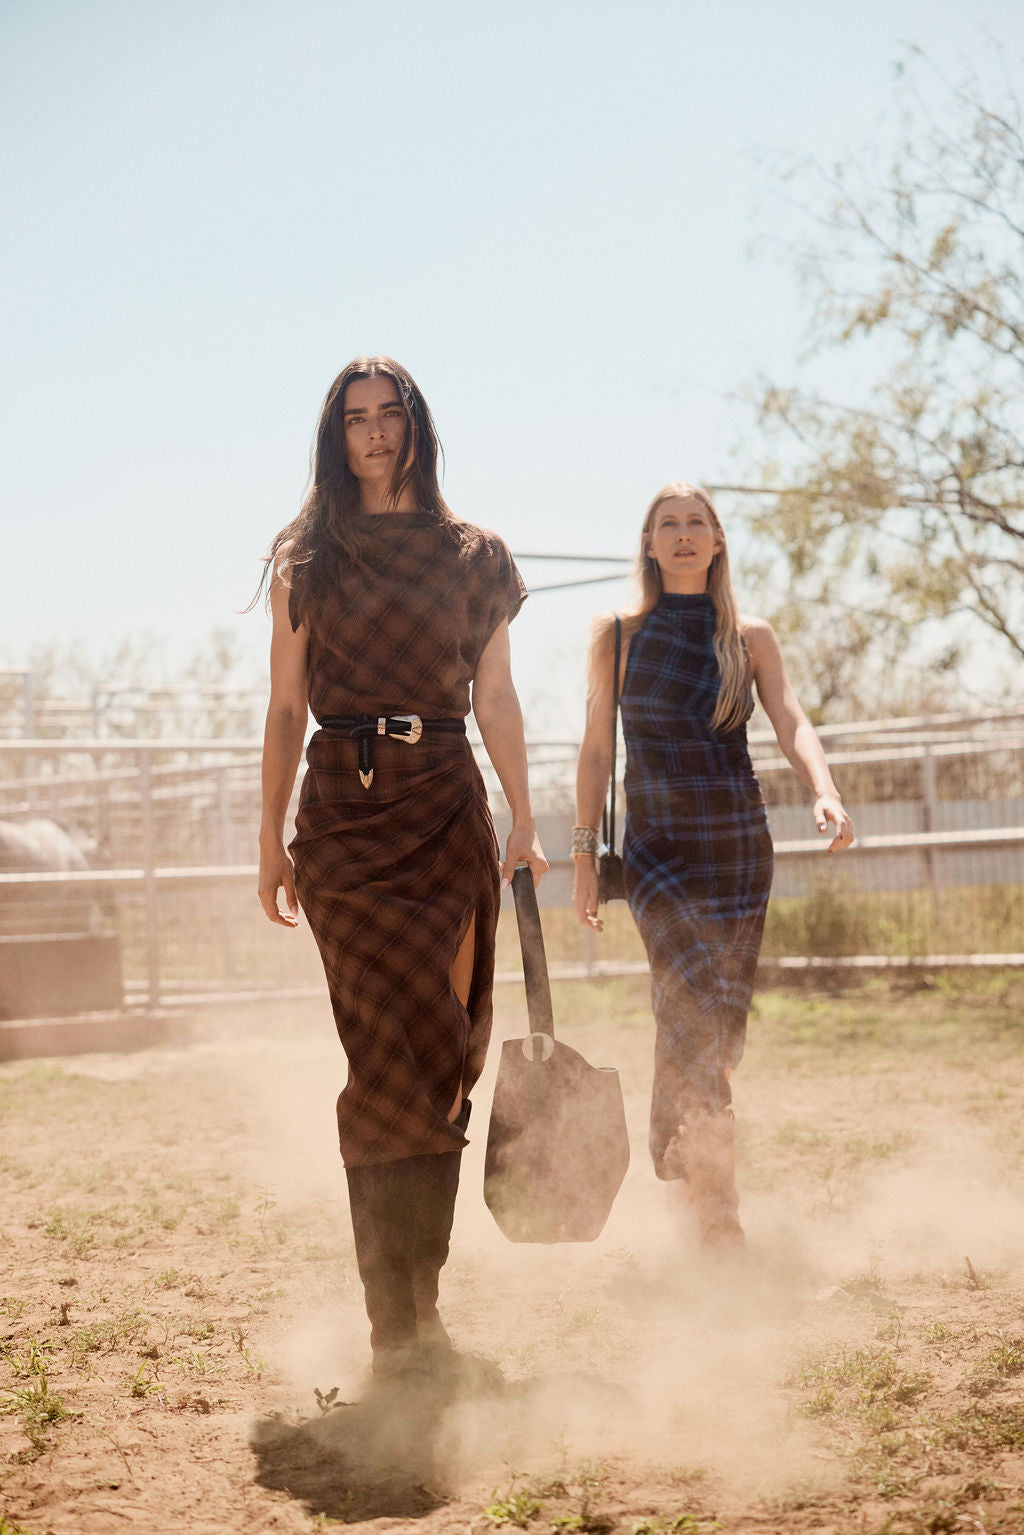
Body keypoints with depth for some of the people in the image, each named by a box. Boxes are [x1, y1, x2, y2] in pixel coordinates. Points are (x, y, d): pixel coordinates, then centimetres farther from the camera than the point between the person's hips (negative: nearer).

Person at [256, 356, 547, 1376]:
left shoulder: (473, 556, 12)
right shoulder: (308, 558, 10)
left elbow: (496, 699, 11)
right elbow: (286, 706, 8)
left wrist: (524, 827, 3)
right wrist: (272, 841, 3)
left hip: (447, 808, 2)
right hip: (345, 811, -2)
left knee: (439, 1058, -1)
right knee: (399, 1054, -10)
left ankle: (412, 1301, 10)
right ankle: (400, 1315, -6)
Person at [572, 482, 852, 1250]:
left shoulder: (751, 637, 7)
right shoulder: (618, 634, 5)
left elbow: (791, 722, -6)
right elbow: (598, 747, 6)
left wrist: (826, 792, -25)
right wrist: (584, 850, 1)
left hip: (740, 845, 3)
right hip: (658, 846, -3)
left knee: (720, 1022, 6)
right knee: (697, 1011, -19)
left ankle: (679, 1169, 26)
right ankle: (720, 1214, -19)